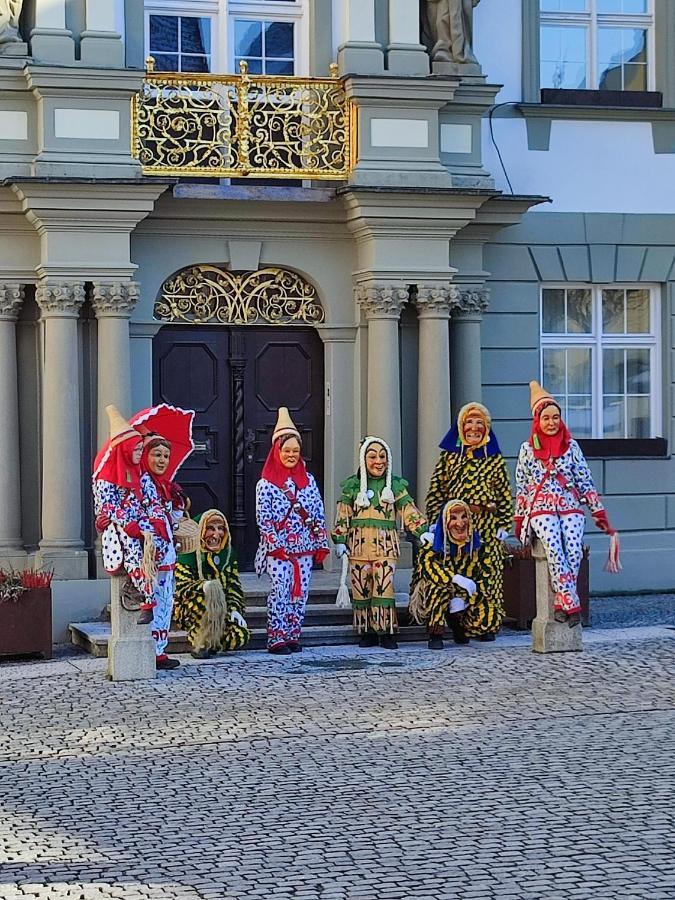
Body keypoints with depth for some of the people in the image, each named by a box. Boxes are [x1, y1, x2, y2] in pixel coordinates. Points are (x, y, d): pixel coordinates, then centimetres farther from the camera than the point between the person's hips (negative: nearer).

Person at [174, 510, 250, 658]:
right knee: (212, 589, -36)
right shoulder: (188, 555, -6)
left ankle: (212, 643, 8)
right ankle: (199, 644, -23)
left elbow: (235, 588, 7)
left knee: (241, 637, -26)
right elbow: (181, 590, -15)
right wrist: (202, 586, -33)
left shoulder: (228, 555, 11)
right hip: (189, 612, -4)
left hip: (222, 614, 4)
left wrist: (235, 610, -11)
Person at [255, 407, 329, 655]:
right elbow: (263, 517, -6)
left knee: (300, 593, 4)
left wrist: (321, 543, 5)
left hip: (304, 547, 4)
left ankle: (293, 636, 12)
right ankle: (276, 639, -6)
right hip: (278, 549, -4)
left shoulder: (308, 479, 12)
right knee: (280, 593, -9)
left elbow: (319, 513, 11)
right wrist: (276, 544, -14)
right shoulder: (266, 483, -1)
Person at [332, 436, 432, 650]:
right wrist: (339, 540, 1)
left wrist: (422, 531, -4)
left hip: (385, 545, -1)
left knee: (384, 589, -9)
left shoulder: (395, 485, 10)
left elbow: (409, 510, 8)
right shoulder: (353, 486, 9)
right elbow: (343, 515, 8)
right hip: (359, 545, 1)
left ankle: (386, 632, -2)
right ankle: (366, 633, 9)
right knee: (361, 589, 1)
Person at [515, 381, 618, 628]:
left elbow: (585, 482, 11)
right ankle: (572, 605, -30)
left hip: (570, 507, 1)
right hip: (541, 508, -1)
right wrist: (519, 521, 9)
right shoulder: (528, 449, 10)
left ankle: (561, 604, -19)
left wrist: (599, 514, 7)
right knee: (554, 550, -28)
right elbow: (521, 487, 12)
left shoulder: (571, 446, 11)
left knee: (574, 552, -26)